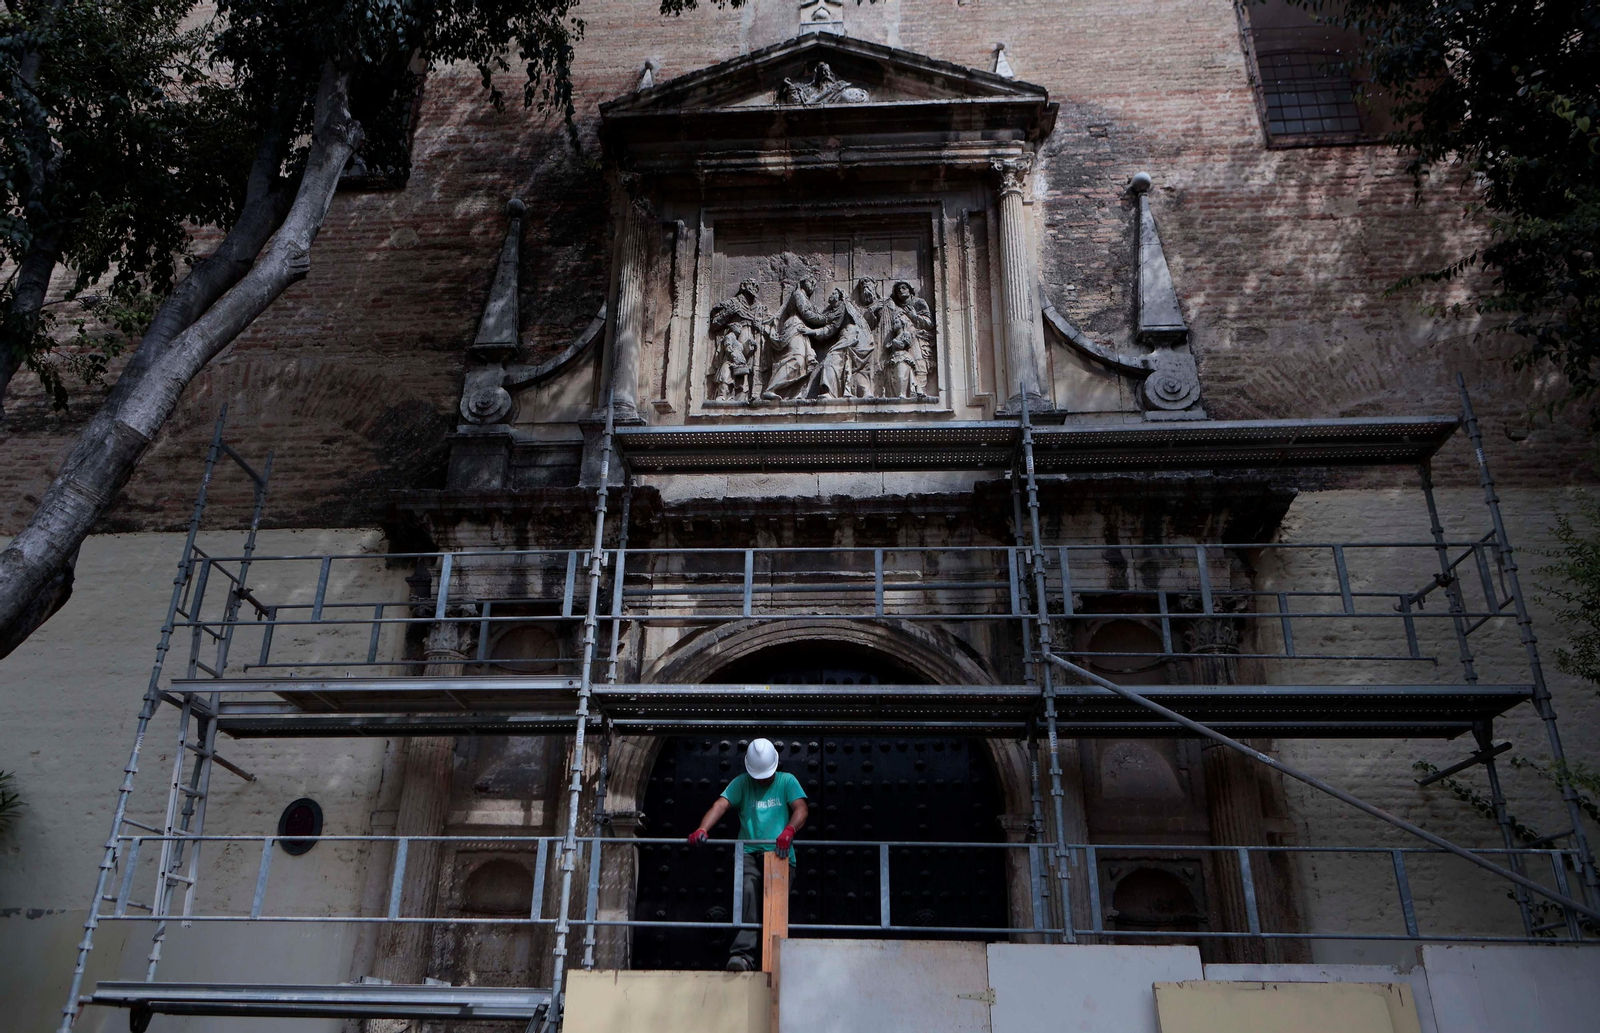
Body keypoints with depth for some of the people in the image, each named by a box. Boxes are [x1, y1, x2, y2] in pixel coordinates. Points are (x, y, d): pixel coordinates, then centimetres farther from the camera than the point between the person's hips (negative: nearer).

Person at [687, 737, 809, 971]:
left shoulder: (787, 781, 13)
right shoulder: (742, 783, 15)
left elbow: (800, 809, -2)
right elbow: (721, 805, -1)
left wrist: (789, 830, -25)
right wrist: (702, 829, -20)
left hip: (780, 855, 0)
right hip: (749, 853, 0)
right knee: (748, 891, -26)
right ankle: (744, 953, -33)